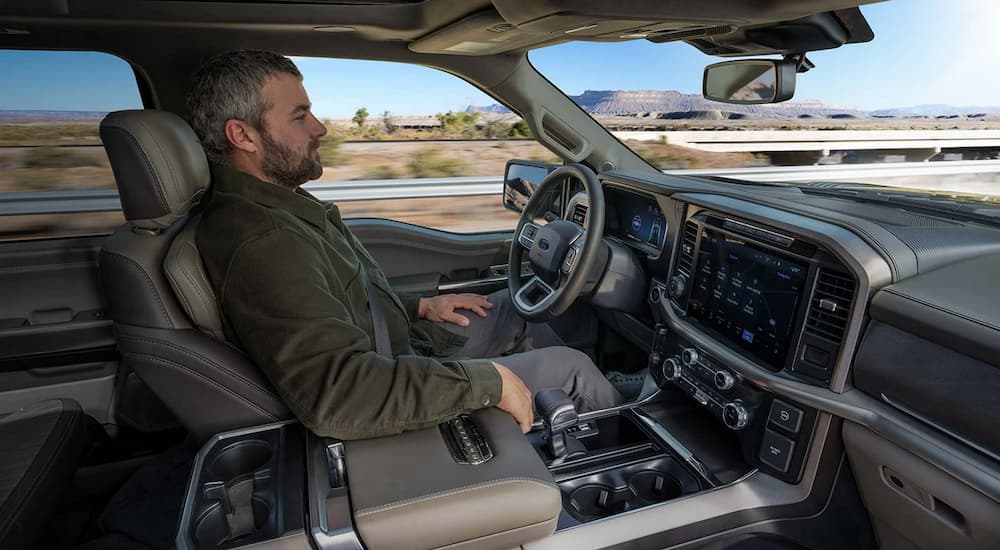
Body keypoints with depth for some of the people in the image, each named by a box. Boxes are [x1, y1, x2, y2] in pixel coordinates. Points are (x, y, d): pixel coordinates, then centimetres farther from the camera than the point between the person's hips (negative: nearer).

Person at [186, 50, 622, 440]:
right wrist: (488, 380, -33)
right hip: (393, 409, -9)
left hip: (397, 350, 10)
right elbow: (337, 395, -40)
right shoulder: (260, 243, -31)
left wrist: (421, 306, 9)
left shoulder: (274, 205, 3)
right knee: (569, 365, -4)